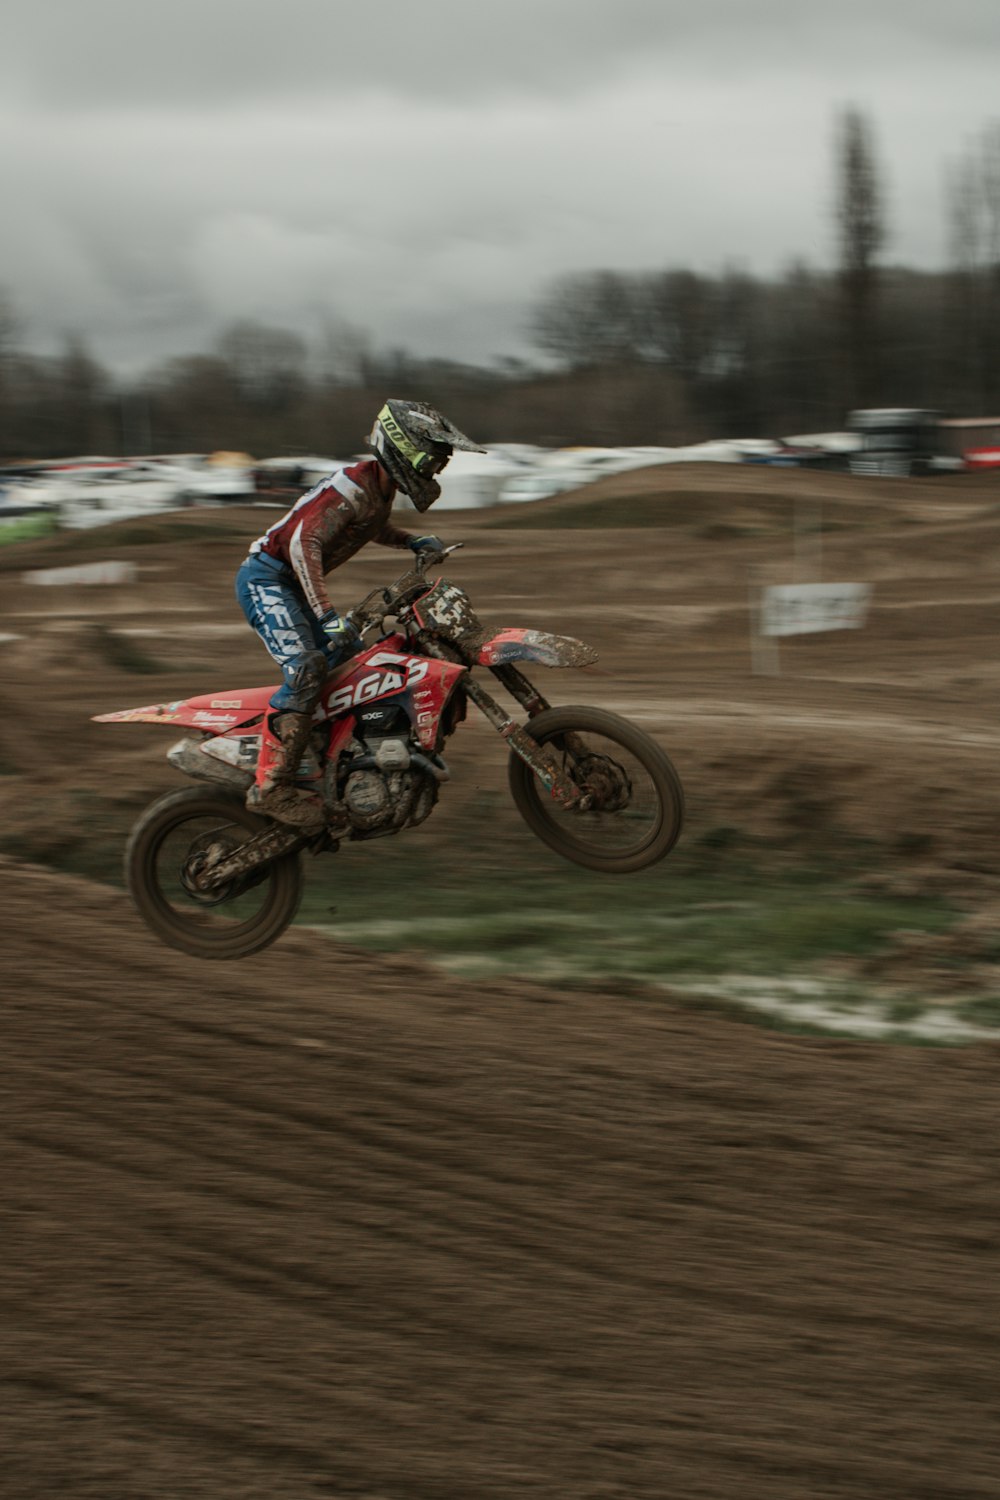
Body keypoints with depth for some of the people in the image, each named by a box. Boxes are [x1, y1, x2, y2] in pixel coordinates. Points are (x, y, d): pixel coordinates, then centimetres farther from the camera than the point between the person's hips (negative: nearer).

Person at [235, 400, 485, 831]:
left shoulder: (381, 488, 11)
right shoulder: (353, 485, -21)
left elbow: (374, 527, 35)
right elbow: (303, 544, -31)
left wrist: (414, 542, 16)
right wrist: (328, 615, -39)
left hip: (291, 584, 10)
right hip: (265, 578, -10)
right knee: (306, 666, -27)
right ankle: (271, 786, -31)